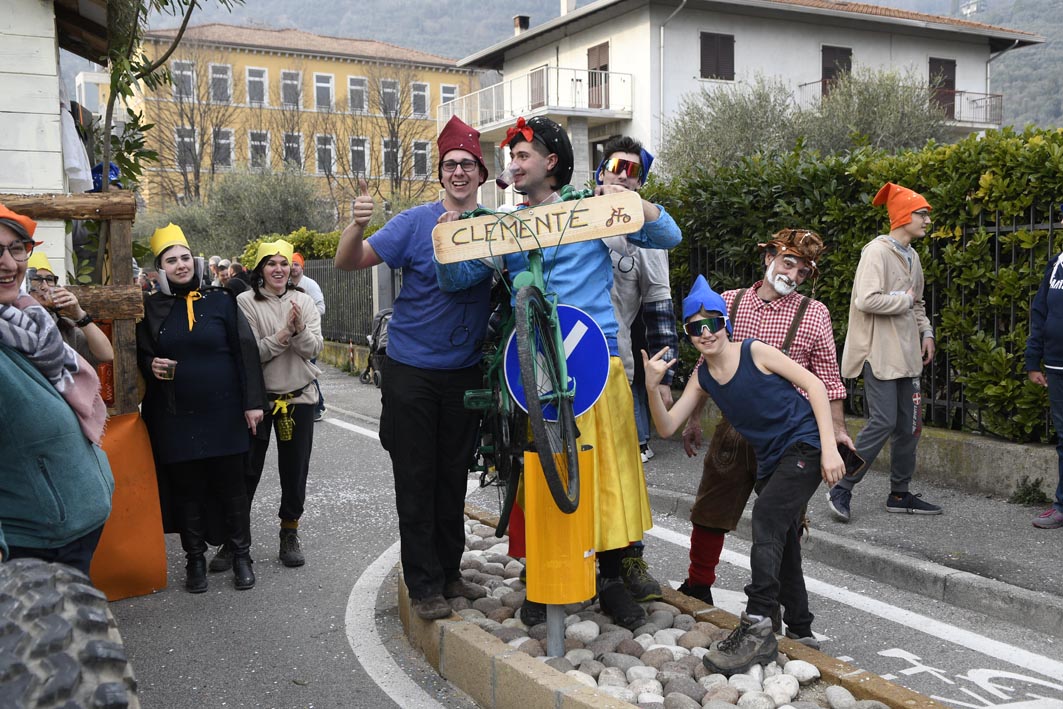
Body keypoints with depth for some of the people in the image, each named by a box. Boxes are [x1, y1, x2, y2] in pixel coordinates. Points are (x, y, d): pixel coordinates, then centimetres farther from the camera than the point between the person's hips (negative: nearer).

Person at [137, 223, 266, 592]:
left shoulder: (221, 300, 1)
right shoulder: (152, 308, 4)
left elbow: (245, 351, -1)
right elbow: (142, 355, 11)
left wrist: (252, 402, -5)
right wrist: (152, 365, -13)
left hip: (223, 413, -1)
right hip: (175, 417, 1)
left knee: (231, 486, 5)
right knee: (187, 488, 8)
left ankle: (240, 555, 20)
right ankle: (195, 558, 22)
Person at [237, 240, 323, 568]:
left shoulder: (303, 301, 4)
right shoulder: (246, 302, -6)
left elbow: (315, 349, -4)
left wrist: (300, 329, -22)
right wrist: (283, 333, -23)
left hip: (299, 397, 3)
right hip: (258, 396, -3)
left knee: (295, 469, 10)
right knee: (248, 470, 6)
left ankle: (290, 534, 26)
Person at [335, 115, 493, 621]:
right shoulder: (415, 222, -7)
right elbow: (348, 263, -10)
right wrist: (357, 224, -30)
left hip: (465, 371, 3)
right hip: (412, 371, -3)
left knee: (453, 476, 13)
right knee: (416, 479, 3)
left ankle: (449, 572, 27)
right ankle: (423, 584, 14)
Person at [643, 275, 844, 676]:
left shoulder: (754, 352, -12)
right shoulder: (701, 378, 4)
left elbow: (814, 385, -12)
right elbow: (667, 428, -3)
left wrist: (829, 447, -19)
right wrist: (652, 387, -21)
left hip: (804, 445, -7)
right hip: (771, 459, 7)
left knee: (766, 516, -23)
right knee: (780, 542, 16)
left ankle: (757, 628, -21)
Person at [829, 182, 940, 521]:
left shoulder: (912, 256, 16)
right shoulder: (877, 251, -13)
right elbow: (867, 300, -25)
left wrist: (926, 332, 13)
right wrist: (904, 300, -11)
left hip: (906, 354, 9)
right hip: (880, 352, -9)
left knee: (908, 426, 11)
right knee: (883, 422, -12)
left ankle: (900, 494, 22)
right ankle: (841, 489, -1)